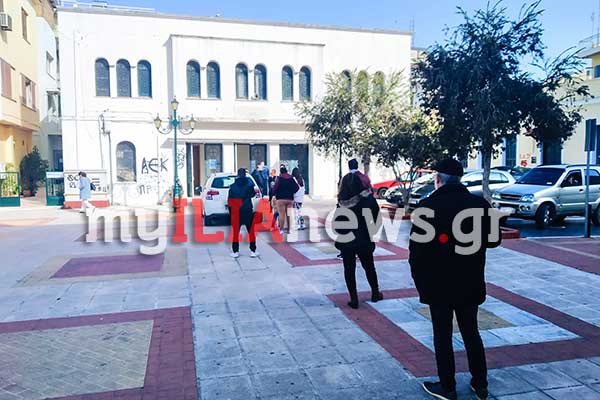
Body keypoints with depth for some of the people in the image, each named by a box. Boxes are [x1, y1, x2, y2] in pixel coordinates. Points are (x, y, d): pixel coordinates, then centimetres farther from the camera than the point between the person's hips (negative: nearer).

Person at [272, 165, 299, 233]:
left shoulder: (279, 178, -10)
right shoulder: (291, 178, 3)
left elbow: (275, 188, -12)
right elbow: (297, 188, 4)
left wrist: (274, 194, 6)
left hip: (281, 199, -4)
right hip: (290, 199, 4)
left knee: (282, 214, -1)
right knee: (288, 214, 10)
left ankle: (281, 228, -1)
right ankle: (288, 228, 14)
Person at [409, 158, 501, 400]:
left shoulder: (428, 206, -15)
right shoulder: (480, 205, -4)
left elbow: (416, 248, -13)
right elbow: (494, 240, 6)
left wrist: (420, 281, -1)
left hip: (438, 284, -3)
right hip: (470, 283, 4)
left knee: (442, 336, 10)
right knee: (471, 332, 18)